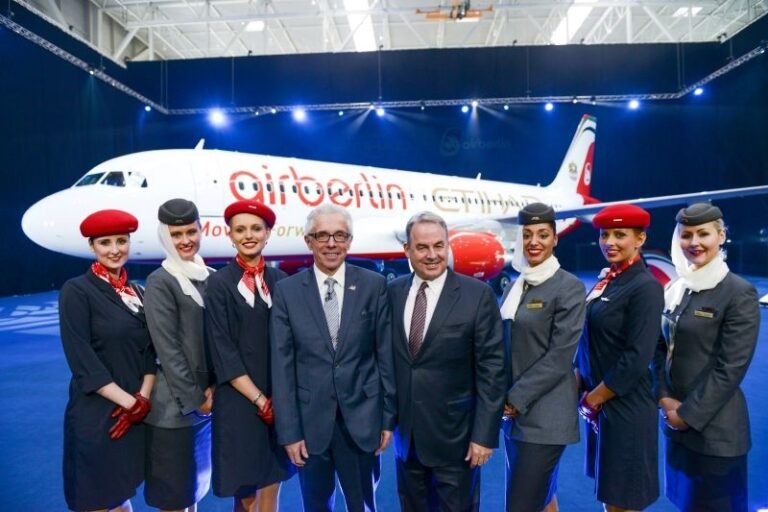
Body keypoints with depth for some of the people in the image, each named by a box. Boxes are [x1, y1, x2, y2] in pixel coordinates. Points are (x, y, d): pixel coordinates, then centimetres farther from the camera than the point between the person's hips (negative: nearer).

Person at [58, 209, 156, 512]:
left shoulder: (136, 292, 8)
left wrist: (143, 399, -7)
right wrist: (128, 401, -15)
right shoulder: (76, 291, -9)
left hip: (136, 414, 5)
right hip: (96, 414, -5)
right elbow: (81, 359, -15)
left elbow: (150, 350, 7)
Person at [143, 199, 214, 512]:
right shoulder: (159, 282, -12)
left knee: (194, 486, 20)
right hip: (175, 404, -5)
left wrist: (214, 387, -4)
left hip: (208, 398, 5)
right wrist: (194, 398, -12)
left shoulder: (212, 277, 4)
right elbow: (167, 348, -14)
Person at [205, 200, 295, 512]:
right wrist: (260, 400, -12)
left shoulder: (281, 281, 4)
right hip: (239, 402, -3)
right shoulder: (219, 283, -6)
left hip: (279, 400, 3)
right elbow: (222, 352, -9)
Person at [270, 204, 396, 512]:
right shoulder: (286, 291, -3)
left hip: (361, 420, 0)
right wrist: (288, 430, -5)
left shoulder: (374, 286, -3)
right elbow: (282, 365, -3)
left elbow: (386, 355, -1)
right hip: (310, 421, 1)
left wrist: (389, 417, 1)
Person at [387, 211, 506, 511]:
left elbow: (491, 369, -12)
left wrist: (484, 434, -13)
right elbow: (388, 357, 6)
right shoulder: (394, 292, 0)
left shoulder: (478, 294, -12)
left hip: (455, 433, -4)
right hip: (406, 431, 4)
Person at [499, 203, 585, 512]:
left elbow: (560, 356, -16)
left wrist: (517, 398, -14)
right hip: (515, 412, 7)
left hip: (545, 414, -7)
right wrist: (506, 399, 4)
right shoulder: (514, 286, 10)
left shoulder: (569, 287, -11)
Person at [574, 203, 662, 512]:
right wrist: (582, 389, 3)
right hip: (598, 404, 7)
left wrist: (594, 398, -13)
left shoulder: (646, 287, -17)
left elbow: (637, 358, -21)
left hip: (625, 408, -7)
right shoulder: (606, 280, 7)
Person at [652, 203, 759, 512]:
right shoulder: (675, 289, 5)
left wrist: (689, 414, -14)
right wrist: (664, 398, -5)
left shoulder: (740, 294, -13)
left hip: (715, 427, -6)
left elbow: (731, 367, -16)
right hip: (677, 421, 6)